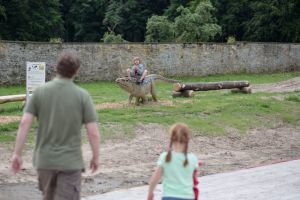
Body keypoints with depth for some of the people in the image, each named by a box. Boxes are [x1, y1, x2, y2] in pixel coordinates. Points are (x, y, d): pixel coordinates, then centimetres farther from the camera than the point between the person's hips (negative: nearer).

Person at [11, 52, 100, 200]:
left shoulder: (40, 92, -2)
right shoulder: (82, 95, -7)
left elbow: (24, 123, -8)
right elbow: (93, 133, -9)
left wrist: (17, 153, -1)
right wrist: (96, 157, 6)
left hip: (44, 159, 3)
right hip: (70, 161, -3)